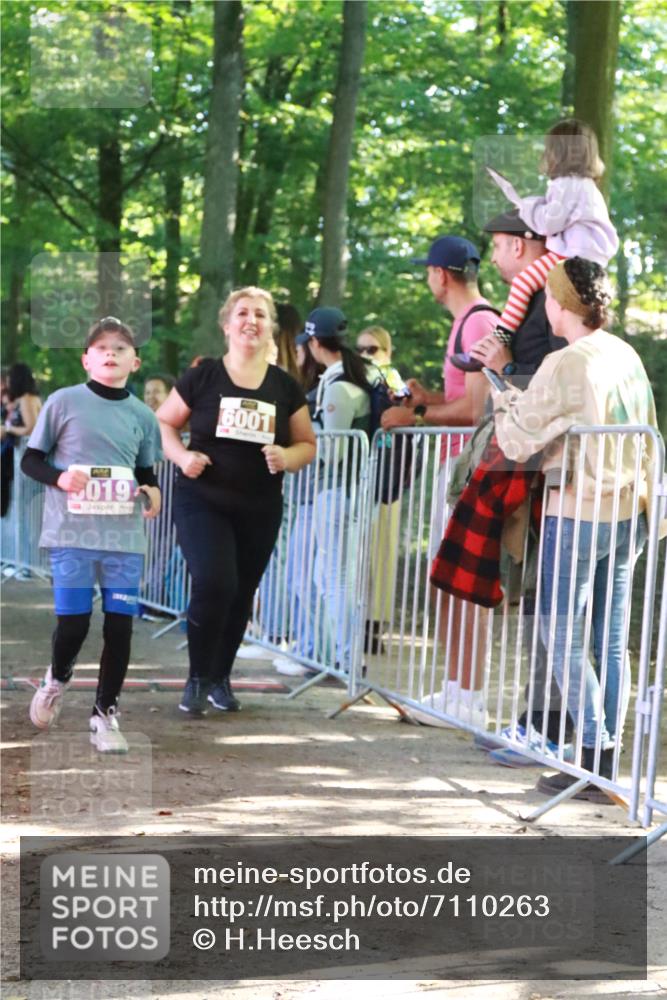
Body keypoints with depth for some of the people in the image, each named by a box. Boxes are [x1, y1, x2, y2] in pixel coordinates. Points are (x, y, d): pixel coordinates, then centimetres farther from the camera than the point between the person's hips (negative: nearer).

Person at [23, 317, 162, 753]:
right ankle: (58, 679, 32)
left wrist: (152, 492, -5)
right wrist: (59, 477, -17)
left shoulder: (143, 417, 6)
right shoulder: (63, 402, -2)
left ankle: (106, 713, 15)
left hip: (125, 537, 3)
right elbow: (30, 459, 2)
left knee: (120, 625, 0)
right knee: (73, 622, -1)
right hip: (72, 534, -2)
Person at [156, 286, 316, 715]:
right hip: (202, 501, -3)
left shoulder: (285, 386, 3)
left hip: (260, 509, 3)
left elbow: (307, 445, 10)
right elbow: (163, 423, 5)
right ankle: (198, 679, 0)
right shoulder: (202, 376, -4)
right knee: (214, 584, -18)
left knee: (241, 594, 9)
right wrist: (182, 456, -13)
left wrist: (286, 458, -12)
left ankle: (221, 678, 28)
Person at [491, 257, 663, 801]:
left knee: (563, 636, 1)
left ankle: (594, 756, -3)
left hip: (579, 516, -7)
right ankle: (607, 769, 10)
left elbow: (518, 442, -9)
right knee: (611, 641, 8)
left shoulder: (564, 366, -15)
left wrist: (501, 387, 3)